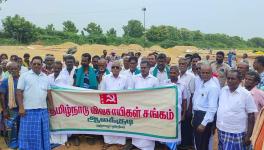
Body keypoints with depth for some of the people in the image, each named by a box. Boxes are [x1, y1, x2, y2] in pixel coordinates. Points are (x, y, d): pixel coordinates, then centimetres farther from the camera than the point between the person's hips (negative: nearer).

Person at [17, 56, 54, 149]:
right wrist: (21, 107, -11)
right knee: (28, 134, 0)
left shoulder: (45, 77, 12)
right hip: (28, 110, -4)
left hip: (43, 110, 4)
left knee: (42, 133, 11)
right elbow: (19, 92, -5)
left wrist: (51, 105, 11)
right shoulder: (24, 76, -1)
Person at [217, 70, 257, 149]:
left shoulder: (246, 94, -12)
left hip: (236, 134, -5)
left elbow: (251, 116, -9)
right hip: (221, 131, 5)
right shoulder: (223, 90, 2)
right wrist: (215, 124, 12)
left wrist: (248, 135, -10)